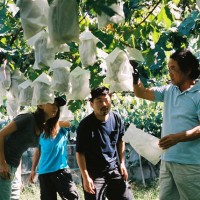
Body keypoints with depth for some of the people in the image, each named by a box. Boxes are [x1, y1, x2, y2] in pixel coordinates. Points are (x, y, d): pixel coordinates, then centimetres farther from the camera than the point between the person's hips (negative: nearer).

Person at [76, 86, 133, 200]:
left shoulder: (116, 119, -2)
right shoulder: (85, 125, -16)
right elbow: (80, 153, -13)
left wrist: (122, 163, 12)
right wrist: (85, 177, -17)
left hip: (114, 170, 5)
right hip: (94, 173, -5)